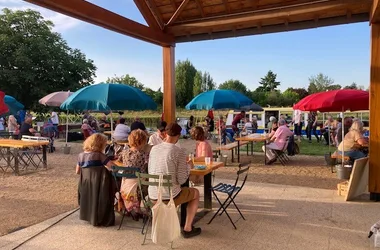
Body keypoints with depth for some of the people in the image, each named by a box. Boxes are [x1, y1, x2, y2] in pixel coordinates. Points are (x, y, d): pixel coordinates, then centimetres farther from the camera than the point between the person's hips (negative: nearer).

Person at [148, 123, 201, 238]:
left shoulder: (154, 148, 1)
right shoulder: (180, 152, -14)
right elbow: (181, 180, -14)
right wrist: (189, 166, 5)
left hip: (153, 195, 6)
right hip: (170, 196, -5)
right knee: (196, 193, 23)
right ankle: (187, 228, 26)